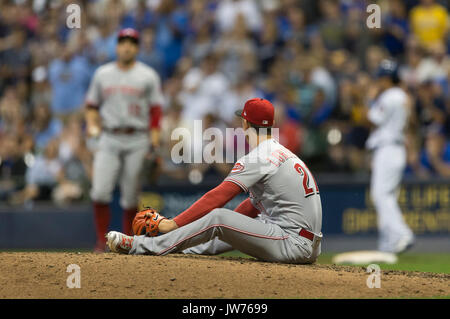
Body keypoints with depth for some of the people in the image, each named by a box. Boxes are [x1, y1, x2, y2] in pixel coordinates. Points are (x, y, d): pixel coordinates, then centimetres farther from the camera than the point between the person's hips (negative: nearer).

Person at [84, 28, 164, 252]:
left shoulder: (148, 76, 5)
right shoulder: (102, 74, 11)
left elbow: (155, 108, 3)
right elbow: (92, 104, 17)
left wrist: (154, 139, -7)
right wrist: (91, 124, -3)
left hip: (136, 140, -1)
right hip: (109, 139, 1)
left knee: (130, 196, 0)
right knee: (100, 192, -13)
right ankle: (102, 240, -5)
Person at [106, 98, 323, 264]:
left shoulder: (258, 158, -10)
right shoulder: (284, 154, 21)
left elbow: (219, 196, -15)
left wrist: (174, 223, -14)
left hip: (294, 245, -9)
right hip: (309, 248, 9)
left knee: (217, 218, -12)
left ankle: (140, 246, -8)